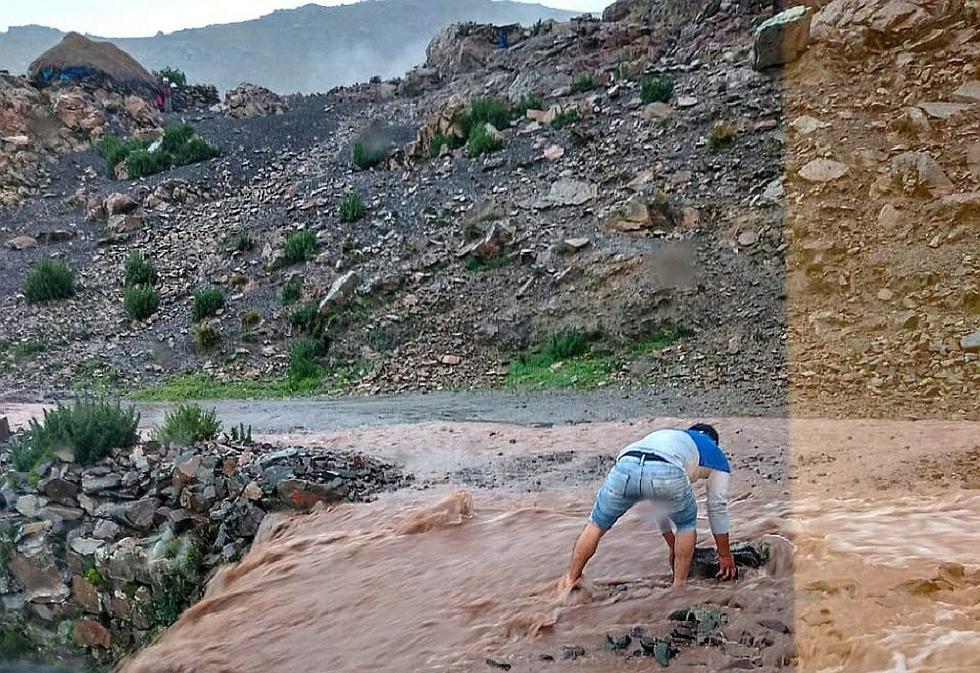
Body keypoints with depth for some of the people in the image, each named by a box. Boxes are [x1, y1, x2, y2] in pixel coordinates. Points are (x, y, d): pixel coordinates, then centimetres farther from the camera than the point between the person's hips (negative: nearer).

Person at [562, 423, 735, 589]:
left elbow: (660, 506, 52)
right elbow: (717, 507, 37)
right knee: (686, 524, 27)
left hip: (625, 466, 4)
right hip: (666, 473, -3)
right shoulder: (716, 456, 37)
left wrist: (673, 547, 61)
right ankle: (679, 586, 25)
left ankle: (569, 581, 23)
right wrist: (725, 555, 48)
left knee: (597, 523, 25)